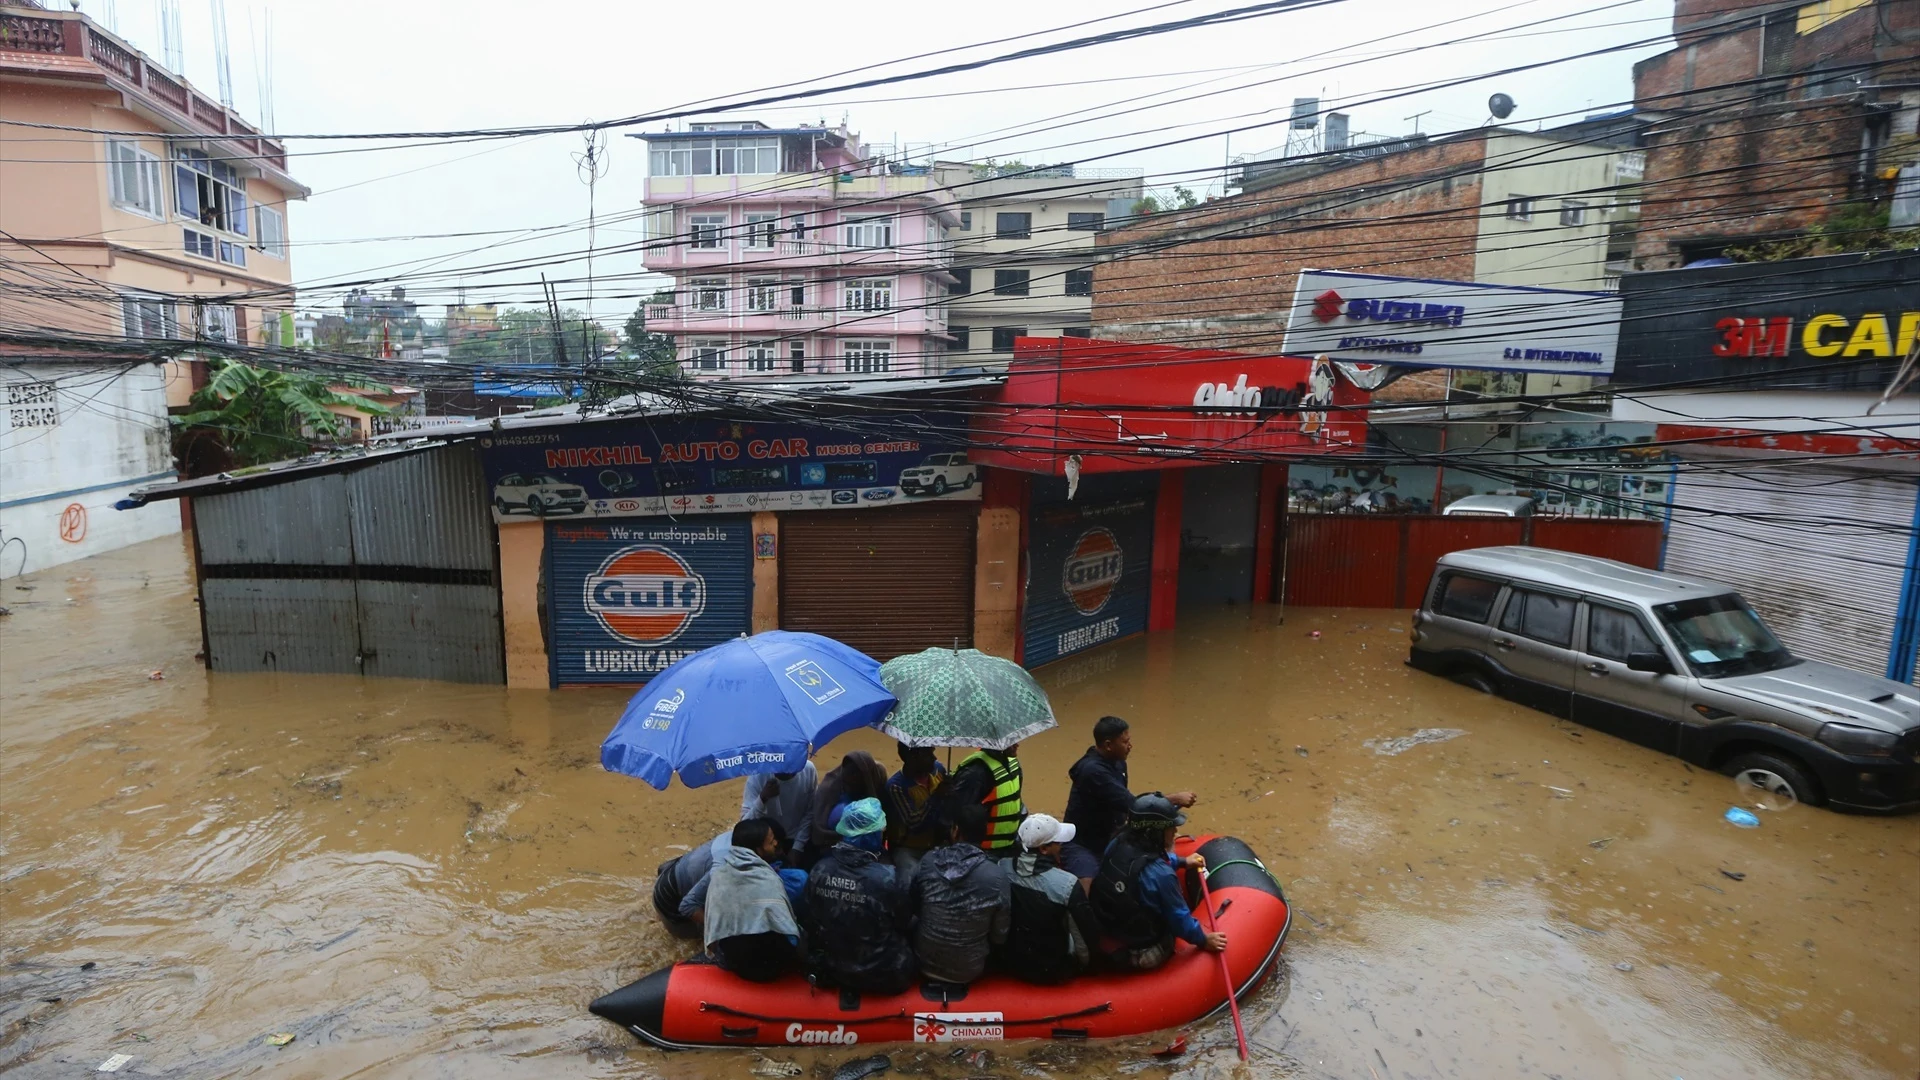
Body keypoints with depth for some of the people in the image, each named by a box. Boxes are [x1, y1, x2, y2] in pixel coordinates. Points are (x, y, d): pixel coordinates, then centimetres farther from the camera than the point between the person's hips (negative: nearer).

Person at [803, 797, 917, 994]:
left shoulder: (819, 870, -12)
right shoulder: (885, 878, -25)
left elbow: (812, 922, 2)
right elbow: (902, 926, -6)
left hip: (829, 969, 5)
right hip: (882, 976, -5)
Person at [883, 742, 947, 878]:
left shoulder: (938, 769, -5)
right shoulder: (896, 786, -20)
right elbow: (914, 824, -24)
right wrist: (935, 796, -26)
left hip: (937, 844, 5)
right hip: (907, 848, -5)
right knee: (912, 881, -29)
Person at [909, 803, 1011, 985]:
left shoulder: (929, 861, -16)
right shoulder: (997, 877, -23)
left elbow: (911, 908, 1)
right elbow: (1000, 936, -10)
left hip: (925, 962, 1)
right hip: (968, 970, -1)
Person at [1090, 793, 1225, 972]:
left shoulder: (1117, 844, -10)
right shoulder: (1160, 875, -31)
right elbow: (1179, 920, -16)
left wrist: (1182, 861, 23)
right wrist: (1204, 940, 2)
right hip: (1142, 955, -6)